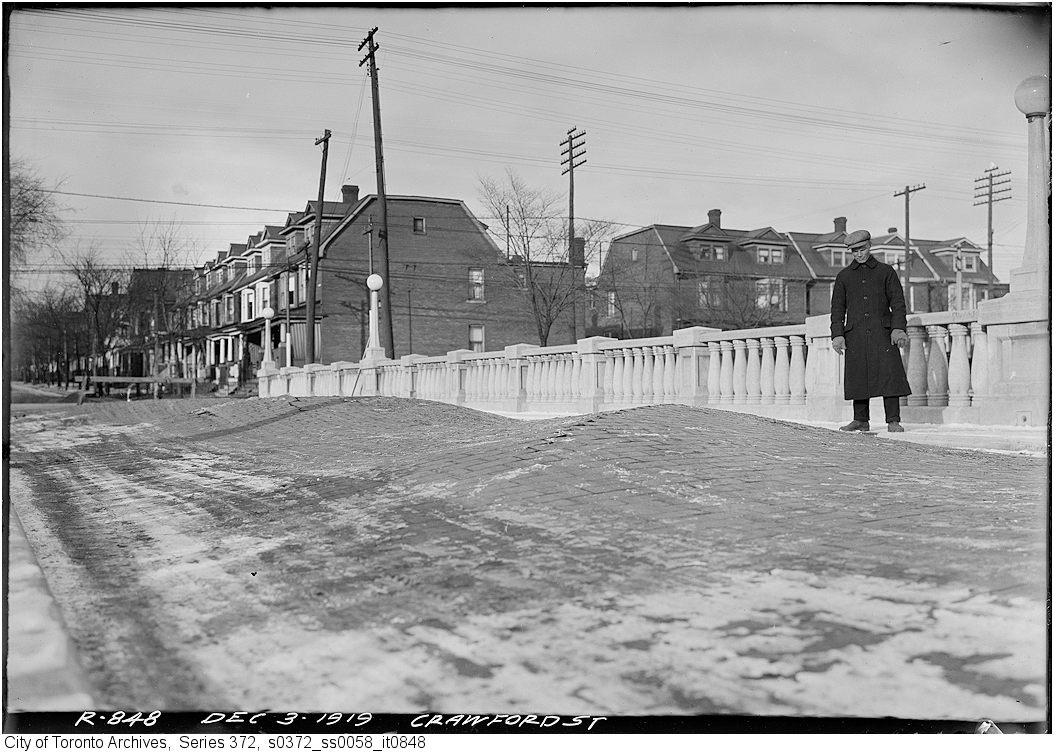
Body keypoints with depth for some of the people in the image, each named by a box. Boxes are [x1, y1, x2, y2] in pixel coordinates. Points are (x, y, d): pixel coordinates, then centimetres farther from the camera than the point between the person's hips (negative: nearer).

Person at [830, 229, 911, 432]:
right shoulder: (844, 276, 14)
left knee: (889, 374, -8)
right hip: (855, 335, 2)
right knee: (857, 377, 0)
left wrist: (899, 328, -7)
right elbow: (837, 308, 12)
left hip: (882, 332, -1)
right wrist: (837, 334, 1)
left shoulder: (886, 271, 10)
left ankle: (893, 421, -5)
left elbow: (898, 302, 7)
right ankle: (861, 420, 10)